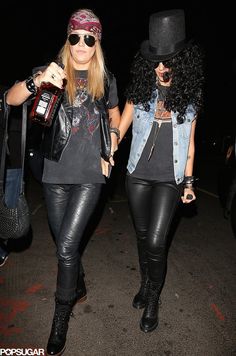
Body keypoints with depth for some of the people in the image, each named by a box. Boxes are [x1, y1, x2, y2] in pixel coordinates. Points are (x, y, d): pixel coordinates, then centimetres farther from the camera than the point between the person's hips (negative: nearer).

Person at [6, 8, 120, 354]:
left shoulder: (105, 78, 6)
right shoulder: (55, 71, 2)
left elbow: (114, 113, 22)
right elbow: (11, 99, -10)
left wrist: (110, 151, 10)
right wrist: (37, 81, -30)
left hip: (90, 175, -1)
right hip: (56, 173, 2)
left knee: (66, 246, -6)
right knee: (64, 243, 15)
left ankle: (61, 316, 16)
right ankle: (76, 284, 44)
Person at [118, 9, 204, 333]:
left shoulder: (189, 96, -1)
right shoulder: (141, 90, -1)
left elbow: (190, 142, 5)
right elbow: (120, 128, 3)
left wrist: (189, 181, 5)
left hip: (170, 180, -1)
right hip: (138, 175, 2)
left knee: (155, 243, -5)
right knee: (142, 236, 14)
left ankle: (153, 299, 22)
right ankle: (145, 284, 40)